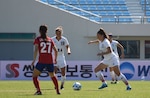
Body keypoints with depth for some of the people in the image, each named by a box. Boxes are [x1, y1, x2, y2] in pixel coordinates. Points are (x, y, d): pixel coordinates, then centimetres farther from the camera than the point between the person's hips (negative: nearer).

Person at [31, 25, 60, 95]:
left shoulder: (38, 39, 1)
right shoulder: (50, 40, 12)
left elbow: (36, 50, -11)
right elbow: (56, 50, 15)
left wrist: (34, 60, -9)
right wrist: (55, 59, 29)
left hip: (41, 61, -4)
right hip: (50, 61, 4)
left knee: (34, 76, 7)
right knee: (52, 76, 25)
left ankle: (38, 90, -9)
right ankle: (57, 90, 24)